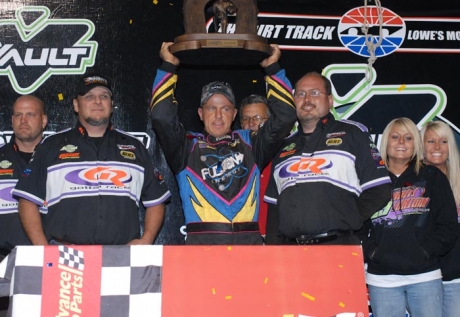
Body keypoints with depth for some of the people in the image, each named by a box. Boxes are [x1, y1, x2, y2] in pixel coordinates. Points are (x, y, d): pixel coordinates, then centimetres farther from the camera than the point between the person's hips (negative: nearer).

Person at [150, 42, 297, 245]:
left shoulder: (249, 143, 19)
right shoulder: (188, 146, 15)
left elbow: (284, 118, 14)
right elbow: (162, 117, 3)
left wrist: (273, 68, 16)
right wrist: (168, 67, 8)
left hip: (249, 239, 2)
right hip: (201, 240, -1)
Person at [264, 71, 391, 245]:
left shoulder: (353, 134, 7)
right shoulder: (283, 146, 19)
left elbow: (379, 191, 0)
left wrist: (348, 222, -5)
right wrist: (273, 243, 7)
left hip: (338, 247, -3)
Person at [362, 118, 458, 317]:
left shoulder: (433, 178, 8)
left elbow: (448, 225, 4)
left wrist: (425, 252, -7)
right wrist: (371, 252, -10)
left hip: (425, 276, 0)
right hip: (381, 278, 0)